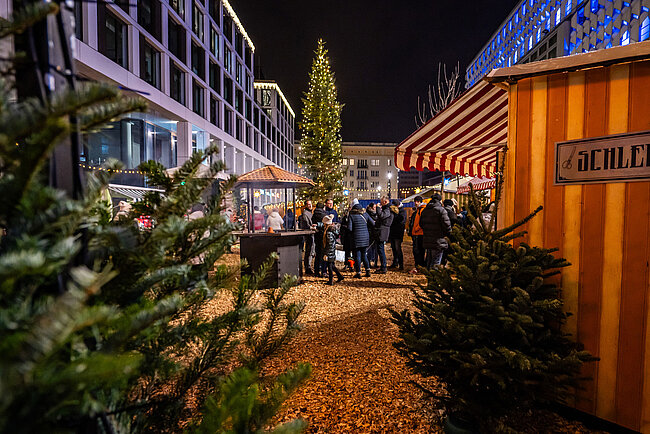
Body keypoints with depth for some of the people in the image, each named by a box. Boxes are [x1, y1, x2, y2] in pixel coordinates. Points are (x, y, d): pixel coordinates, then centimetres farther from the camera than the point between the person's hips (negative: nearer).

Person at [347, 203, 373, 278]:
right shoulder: (365, 214, 3)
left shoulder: (351, 216, -7)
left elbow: (349, 229, -13)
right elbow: (373, 224, 0)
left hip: (356, 238, -4)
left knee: (357, 255, 4)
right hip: (365, 238, 4)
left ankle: (358, 272, 7)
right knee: (364, 254, 16)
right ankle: (368, 270, 12)